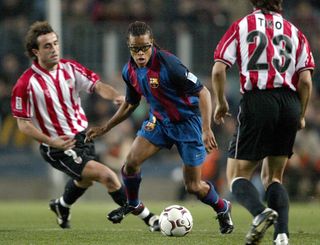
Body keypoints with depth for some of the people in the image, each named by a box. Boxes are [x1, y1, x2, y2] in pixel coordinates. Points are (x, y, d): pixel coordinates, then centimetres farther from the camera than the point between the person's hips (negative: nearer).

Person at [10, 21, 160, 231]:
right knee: (107, 176, -19)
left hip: (83, 137, 7)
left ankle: (62, 207, 63)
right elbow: (23, 123, -12)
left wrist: (116, 96, -34)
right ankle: (147, 217, -7)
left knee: (85, 180, 32)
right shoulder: (26, 84, -16)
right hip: (59, 148, -7)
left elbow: (96, 85, -12)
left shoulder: (69, 68, -1)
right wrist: (51, 142, -24)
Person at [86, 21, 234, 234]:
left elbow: (203, 92, -25)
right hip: (159, 119, 5)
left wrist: (206, 129, -32)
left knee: (193, 186, -1)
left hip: (187, 122, -5)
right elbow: (131, 104, 13)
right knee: (131, 162, -12)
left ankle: (223, 209, 30)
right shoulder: (130, 71, -7)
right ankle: (133, 204, 17)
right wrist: (105, 128, 13)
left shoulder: (168, 64, -29)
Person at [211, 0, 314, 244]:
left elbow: (218, 70, -1)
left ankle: (260, 212, -26)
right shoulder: (294, 31, 13)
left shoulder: (241, 26, 7)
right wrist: (300, 116, 17)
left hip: (257, 103, -3)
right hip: (289, 104, 3)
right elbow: (305, 80, 4)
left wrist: (221, 103, 13)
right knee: (273, 177, 17)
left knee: (237, 175, 5)